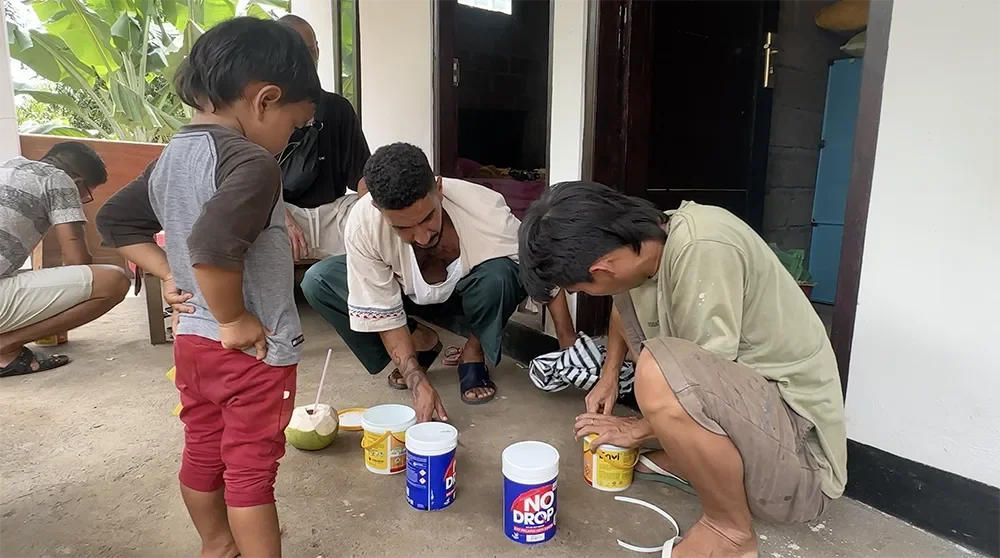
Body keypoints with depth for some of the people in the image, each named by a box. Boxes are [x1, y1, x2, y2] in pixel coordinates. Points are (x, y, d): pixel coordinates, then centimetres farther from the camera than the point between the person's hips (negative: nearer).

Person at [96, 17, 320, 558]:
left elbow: (114, 220, 15)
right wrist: (235, 321, -23)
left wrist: (171, 274, 7)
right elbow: (214, 247, -37)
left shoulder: (169, 157, 5)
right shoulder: (250, 161, -23)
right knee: (251, 470, 6)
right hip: (253, 351, -9)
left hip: (192, 341, 9)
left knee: (202, 453, 23)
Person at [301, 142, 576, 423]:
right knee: (318, 282, -18)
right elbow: (382, 312, -23)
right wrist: (418, 382, -30)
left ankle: (474, 353, -5)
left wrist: (568, 340, -21)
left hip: (467, 294, -2)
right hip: (408, 293, 2)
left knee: (497, 275, -36)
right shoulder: (363, 224, -32)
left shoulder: (483, 208, -36)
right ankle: (420, 342, 0)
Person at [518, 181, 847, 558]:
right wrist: (609, 375, 16)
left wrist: (637, 429, -6)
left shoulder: (702, 249, -27)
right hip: (743, 397, 8)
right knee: (635, 302, 8)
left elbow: (704, 384, -22)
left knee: (659, 372, -34)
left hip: (801, 451, -8)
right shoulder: (652, 238, -3)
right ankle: (688, 457, 11)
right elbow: (624, 303, 20)